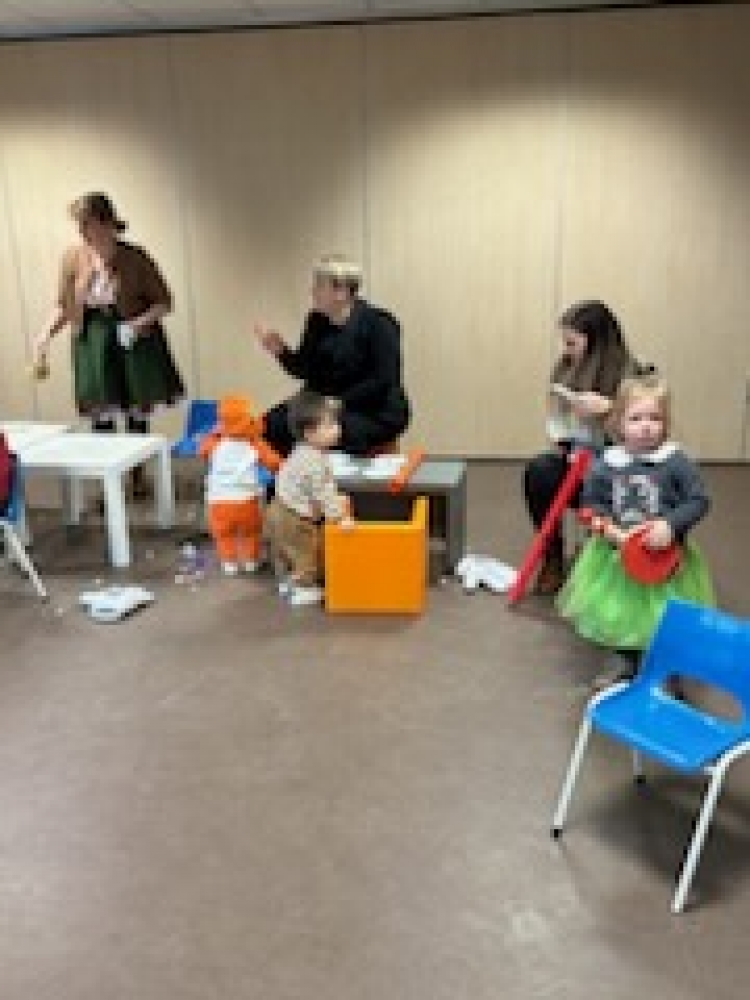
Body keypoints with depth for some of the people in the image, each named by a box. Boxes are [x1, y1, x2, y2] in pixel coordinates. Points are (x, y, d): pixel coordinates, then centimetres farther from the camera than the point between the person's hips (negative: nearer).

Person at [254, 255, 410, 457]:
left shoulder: (378, 324, -12)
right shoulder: (317, 321, 5)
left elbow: (384, 380, -18)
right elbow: (305, 370, 11)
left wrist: (341, 402, -23)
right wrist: (280, 351, -8)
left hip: (376, 412, -6)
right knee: (273, 422, -12)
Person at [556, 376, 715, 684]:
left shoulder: (675, 462, -14)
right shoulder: (607, 463, -8)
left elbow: (698, 500, -11)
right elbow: (591, 502, 1)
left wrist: (671, 524, -24)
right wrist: (607, 527, -15)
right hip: (618, 556, 3)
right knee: (621, 614, 17)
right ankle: (630, 665, 42)